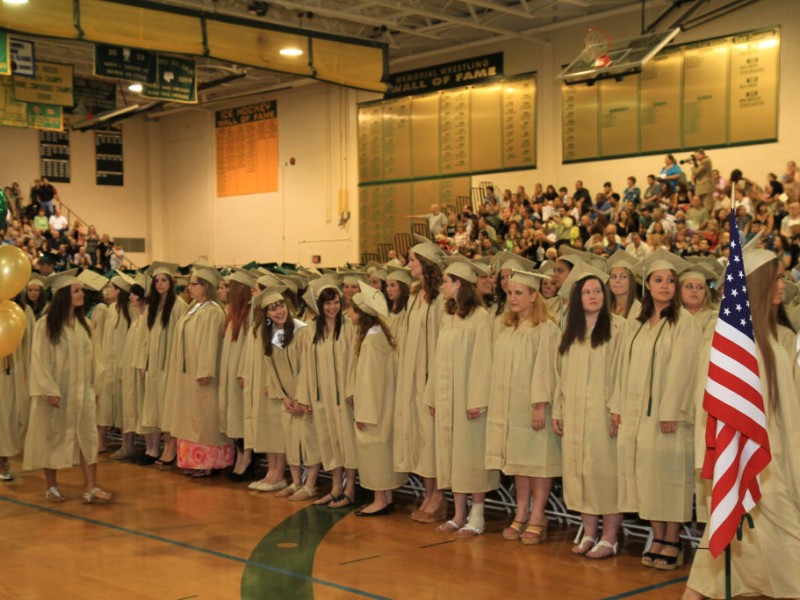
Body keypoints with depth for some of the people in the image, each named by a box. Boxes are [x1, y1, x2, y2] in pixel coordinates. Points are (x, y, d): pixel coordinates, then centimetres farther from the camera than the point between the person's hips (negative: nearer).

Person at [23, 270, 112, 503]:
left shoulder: (84, 325, 8)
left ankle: (91, 487, -5)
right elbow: (40, 360, -12)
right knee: (53, 436, 5)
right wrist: (50, 391, -18)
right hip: (56, 392, -4)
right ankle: (52, 487, 17)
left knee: (88, 436, -4)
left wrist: (90, 387, 9)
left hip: (81, 391, 5)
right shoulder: (45, 325, -9)